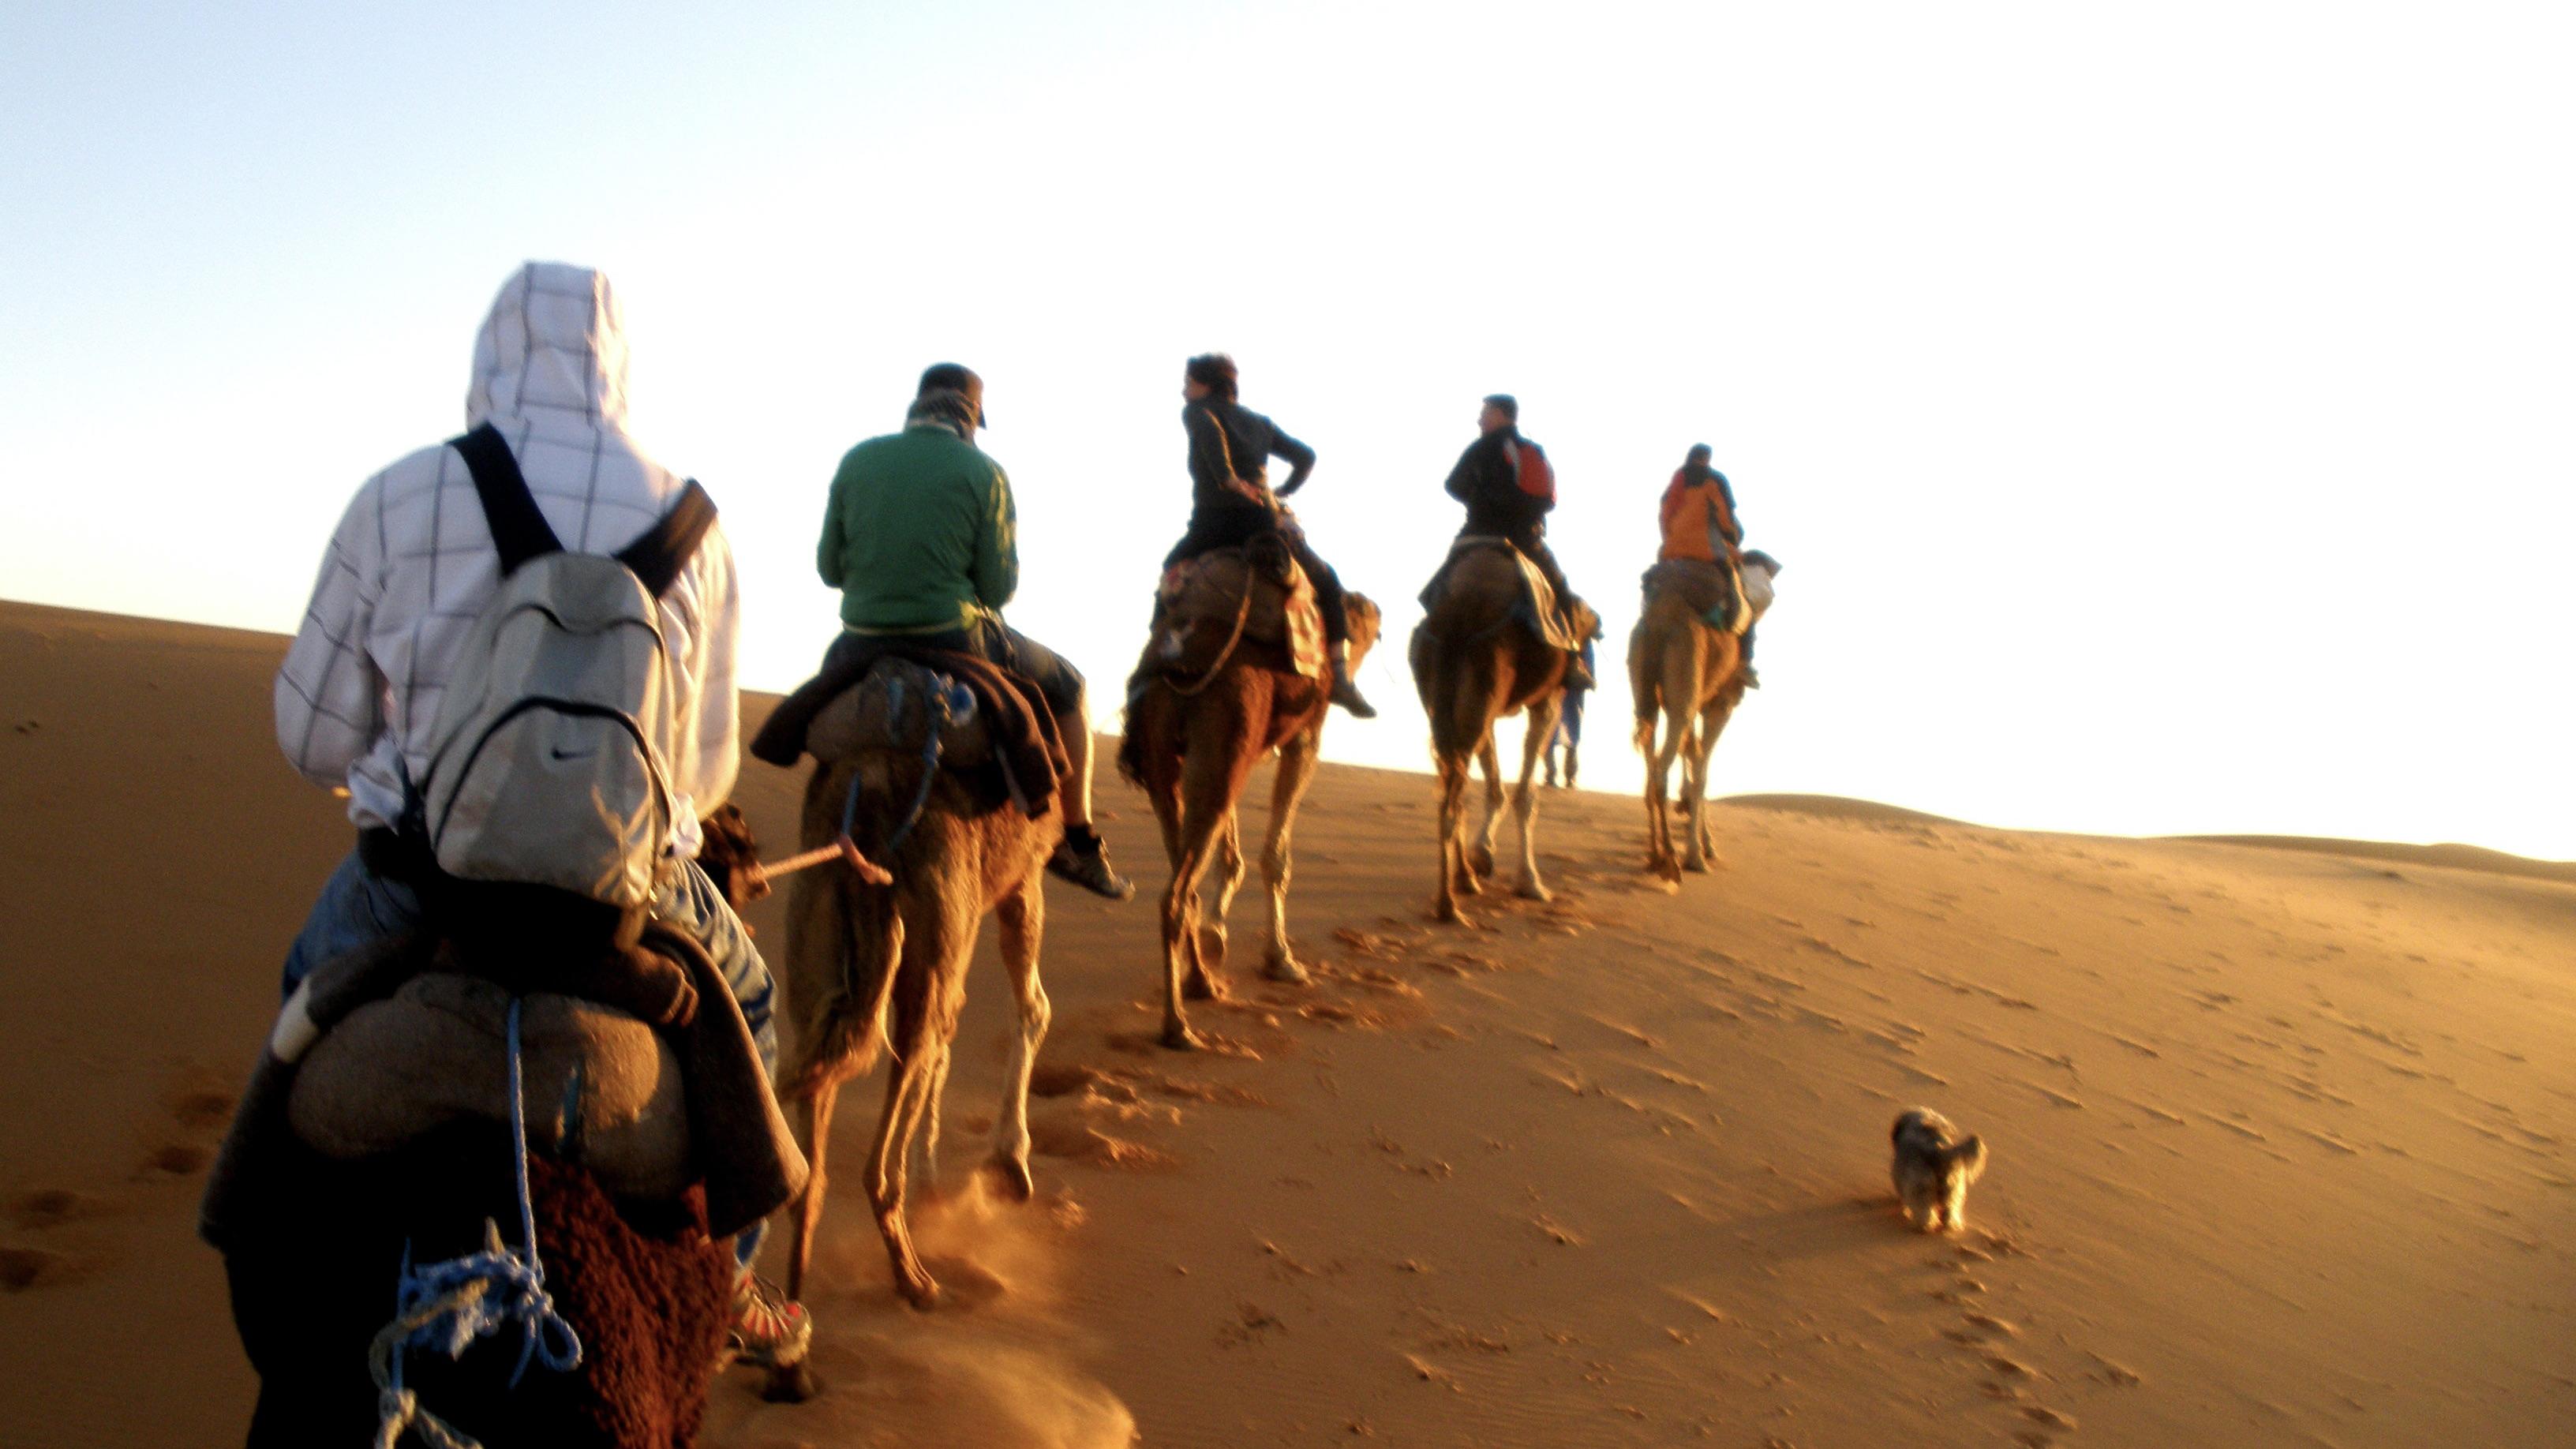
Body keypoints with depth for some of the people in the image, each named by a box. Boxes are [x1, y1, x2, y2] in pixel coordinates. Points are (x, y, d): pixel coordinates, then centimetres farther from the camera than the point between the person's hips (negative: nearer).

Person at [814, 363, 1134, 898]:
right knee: (1068, 688, 21)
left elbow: (829, 566, 7)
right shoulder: (985, 474, -4)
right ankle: (1079, 844, 20)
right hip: (954, 640, -3)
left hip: (863, 640, 3)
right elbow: (999, 587, -5)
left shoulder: (857, 461, 4)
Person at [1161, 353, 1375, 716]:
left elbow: (1209, 430, -17)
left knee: (1170, 572, 26)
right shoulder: (1259, 421, 21)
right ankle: (1340, 676, 3)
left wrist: (1227, 478, -20)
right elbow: (1305, 457, 16)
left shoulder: (1196, 411, 8)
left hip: (1212, 525, -2)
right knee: (1325, 580, 18)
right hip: (1264, 521, 3)